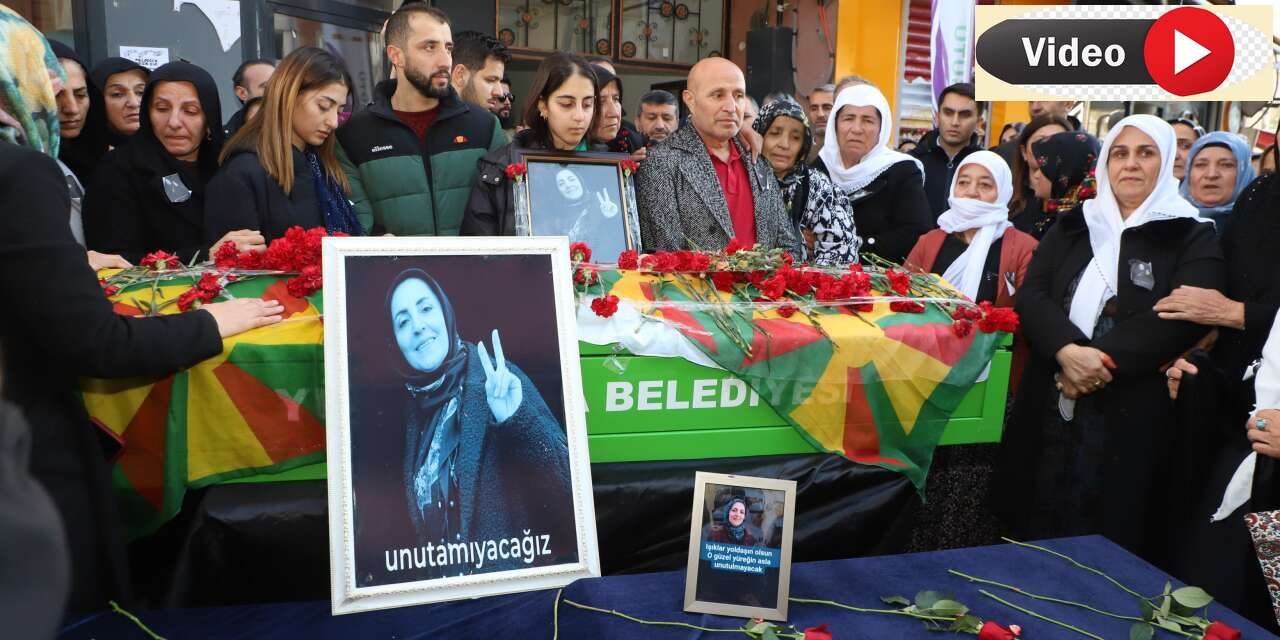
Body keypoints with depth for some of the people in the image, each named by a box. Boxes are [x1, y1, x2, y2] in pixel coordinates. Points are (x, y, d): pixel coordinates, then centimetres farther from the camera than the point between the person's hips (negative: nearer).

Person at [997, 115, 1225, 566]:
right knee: (1036, 529, 6)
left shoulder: (1193, 238, 5)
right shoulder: (1072, 227, 14)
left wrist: (1100, 361, -19)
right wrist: (1068, 350, -18)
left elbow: (1179, 319, -11)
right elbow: (1031, 295, 1)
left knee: (1111, 537, 0)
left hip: (1130, 415, -3)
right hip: (1049, 406, 3)